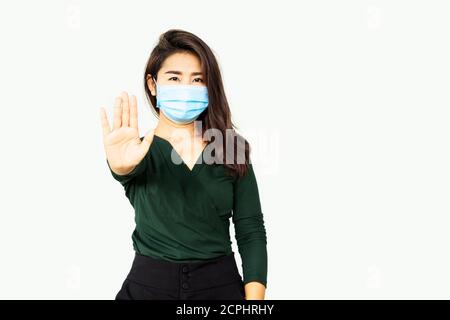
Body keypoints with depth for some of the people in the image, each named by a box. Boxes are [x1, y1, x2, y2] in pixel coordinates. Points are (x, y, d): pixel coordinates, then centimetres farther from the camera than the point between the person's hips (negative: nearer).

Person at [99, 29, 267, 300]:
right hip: (149, 284, -1)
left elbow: (251, 231, -3)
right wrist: (121, 164, -49)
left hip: (220, 284, 1)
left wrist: (255, 298, -12)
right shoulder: (140, 150, -4)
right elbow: (129, 170, -27)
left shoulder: (232, 148, -1)